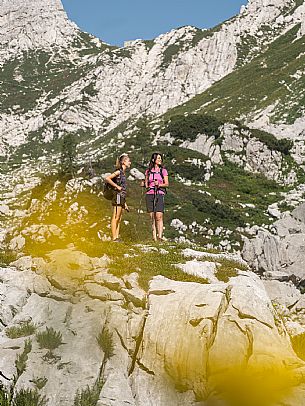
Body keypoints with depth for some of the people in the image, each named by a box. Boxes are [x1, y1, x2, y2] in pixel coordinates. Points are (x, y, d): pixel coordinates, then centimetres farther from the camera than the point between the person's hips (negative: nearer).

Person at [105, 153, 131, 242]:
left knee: (119, 219, 7)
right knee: (115, 218, -8)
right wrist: (117, 186, -15)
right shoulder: (119, 172, -7)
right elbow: (107, 178, -22)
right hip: (118, 196, -9)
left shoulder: (123, 173, 19)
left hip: (122, 198, 9)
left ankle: (117, 237, 8)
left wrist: (125, 204, 21)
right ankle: (114, 238, -8)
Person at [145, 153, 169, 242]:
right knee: (152, 217, 0)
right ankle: (154, 237, 1)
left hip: (160, 194, -2)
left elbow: (167, 184, 5)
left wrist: (159, 184, -13)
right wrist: (147, 186, -5)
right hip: (150, 194, 2)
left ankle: (160, 237, -17)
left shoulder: (163, 171, 9)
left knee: (159, 217, -13)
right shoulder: (148, 171, 13)